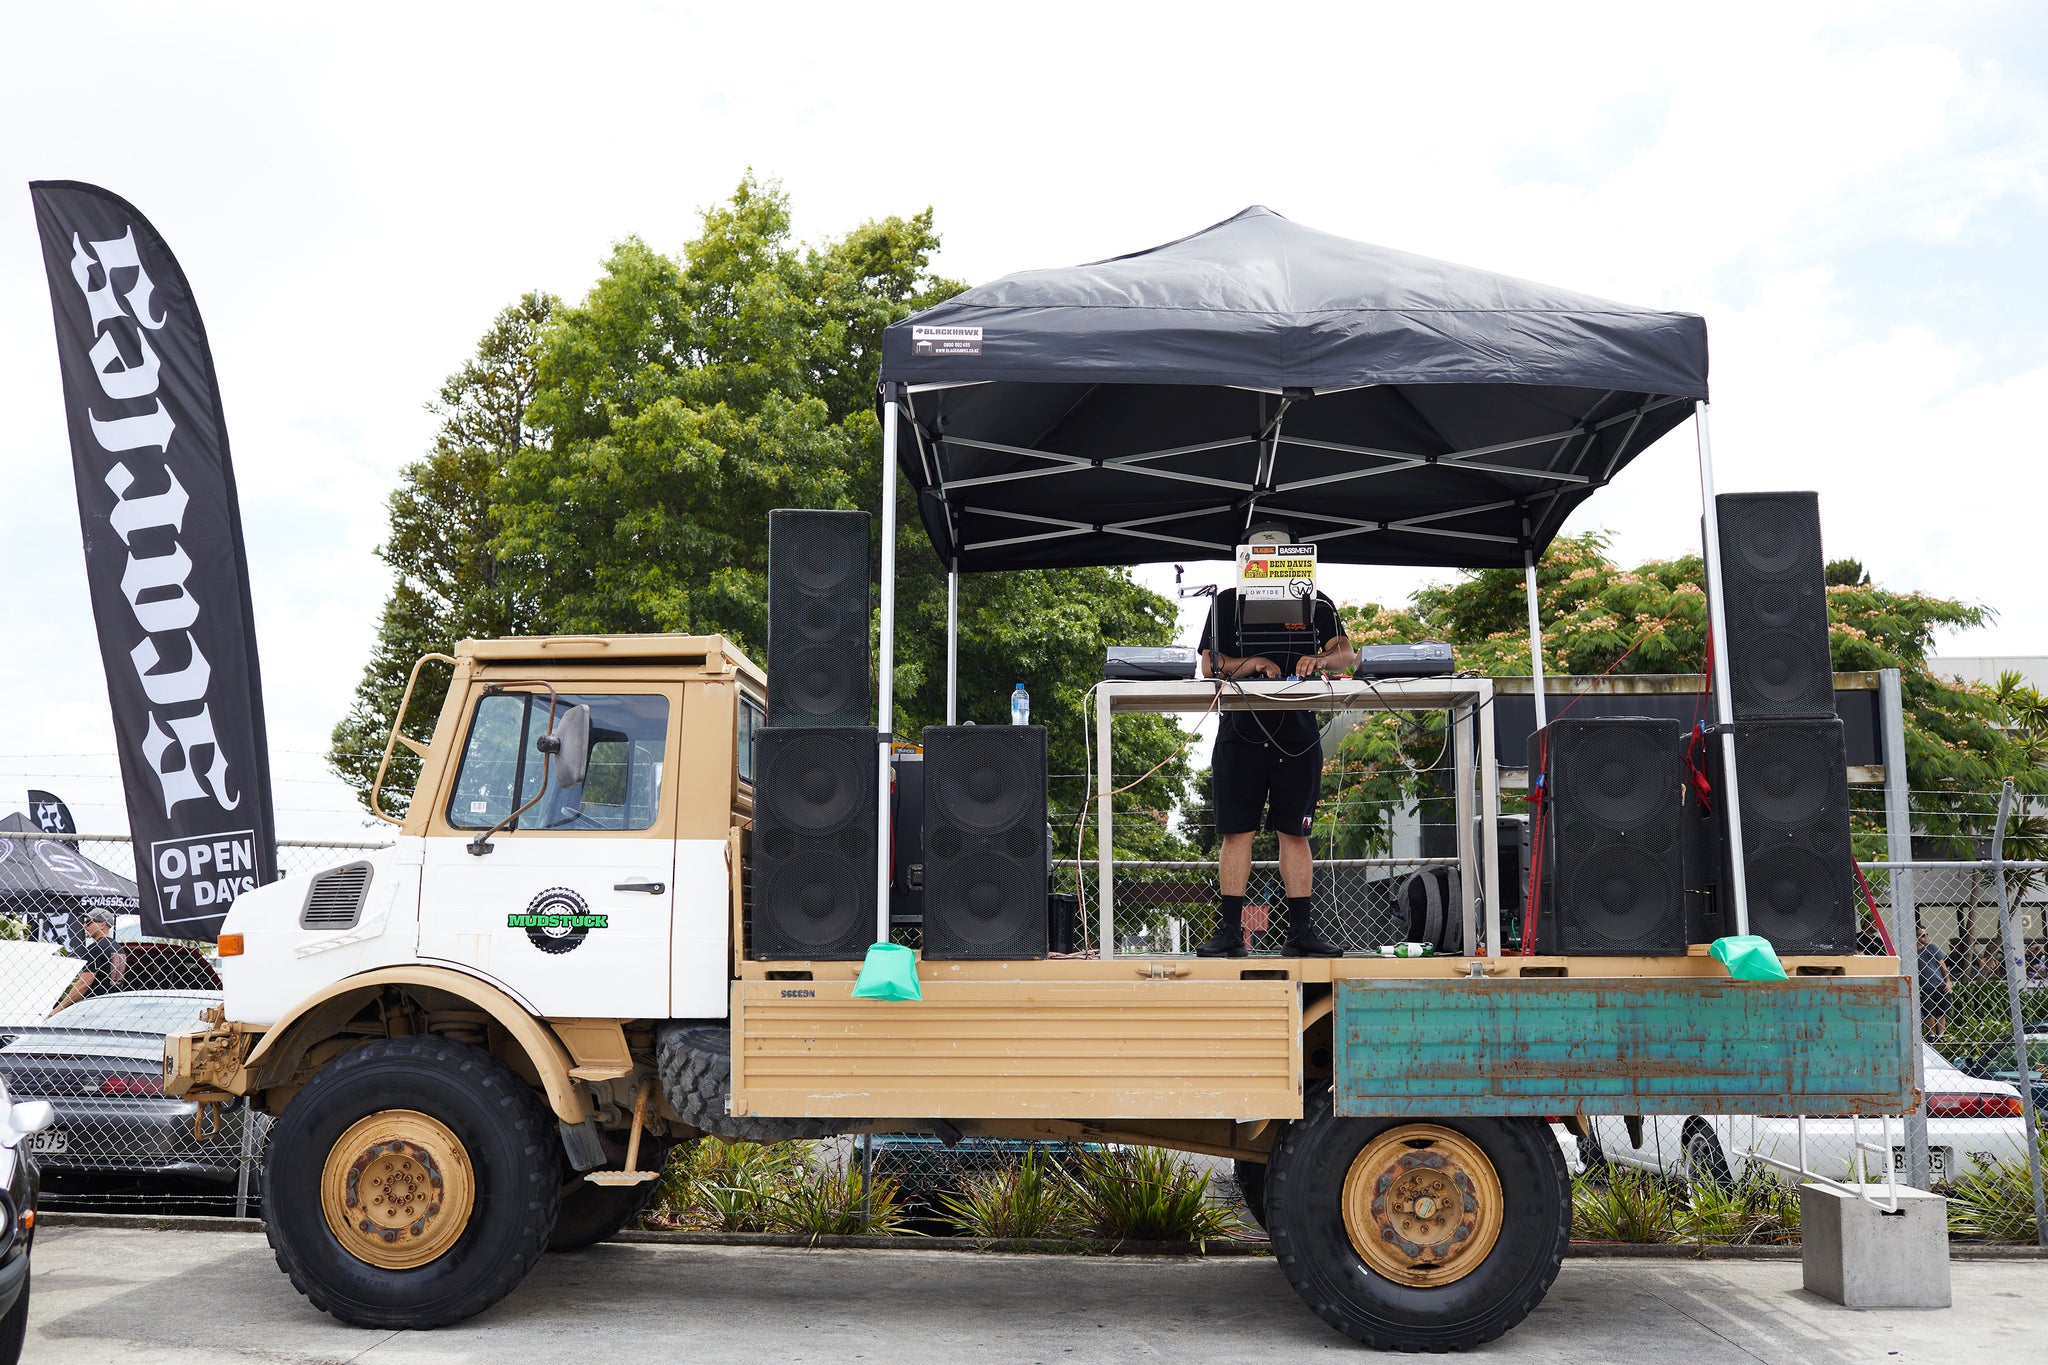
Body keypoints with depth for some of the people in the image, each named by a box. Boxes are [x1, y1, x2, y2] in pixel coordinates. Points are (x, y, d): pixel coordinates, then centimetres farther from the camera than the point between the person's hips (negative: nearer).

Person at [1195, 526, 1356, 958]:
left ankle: (1300, 932, 7)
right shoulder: (1228, 602, 7)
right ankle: (1230, 931, 2)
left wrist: (1320, 659, -22)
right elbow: (1209, 663, 0)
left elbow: (1347, 654, 0)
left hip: (1298, 735, 1)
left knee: (1295, 833, 4)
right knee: (1236, 833, -2)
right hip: (1241, 732, -1)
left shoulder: (1315, 603, 10)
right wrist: (1251, 664, -17)